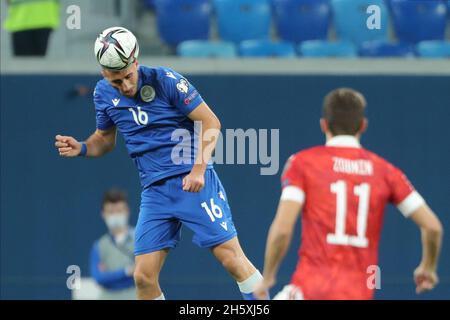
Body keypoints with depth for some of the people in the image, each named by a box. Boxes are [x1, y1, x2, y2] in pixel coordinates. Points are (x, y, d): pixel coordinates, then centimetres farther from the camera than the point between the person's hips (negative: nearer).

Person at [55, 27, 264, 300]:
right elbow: (105, 139, 21)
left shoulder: (164, 80, -10)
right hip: (155, 192, 4)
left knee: (232, 258, -10)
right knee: (144, 278, -3)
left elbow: (210, 122, -8)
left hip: (194, 181, -4)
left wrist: (199, 169, -17)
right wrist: (81, 148, -1)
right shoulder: (103, 94, 5)